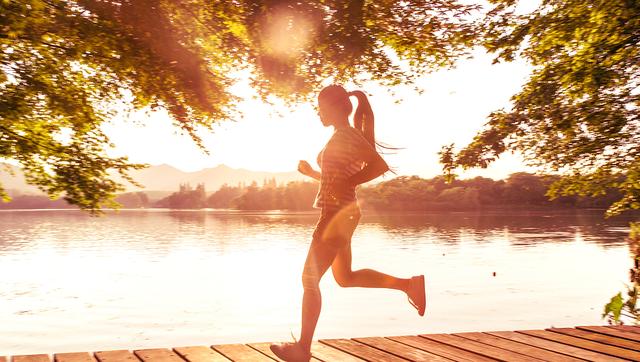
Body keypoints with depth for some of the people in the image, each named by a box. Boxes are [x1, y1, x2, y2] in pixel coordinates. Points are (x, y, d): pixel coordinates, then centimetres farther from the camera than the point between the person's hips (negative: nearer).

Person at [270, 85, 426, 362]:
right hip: (341, 213, 10)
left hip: (336, 214, -10)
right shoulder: (341, 136, 16)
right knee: (345, 278, 19)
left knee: (310, 279, -3)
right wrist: (310, 172, 14)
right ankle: (408, 284, 20)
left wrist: (345, 184, -24)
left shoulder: (346, 134, -13)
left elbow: (380, 165, -24)